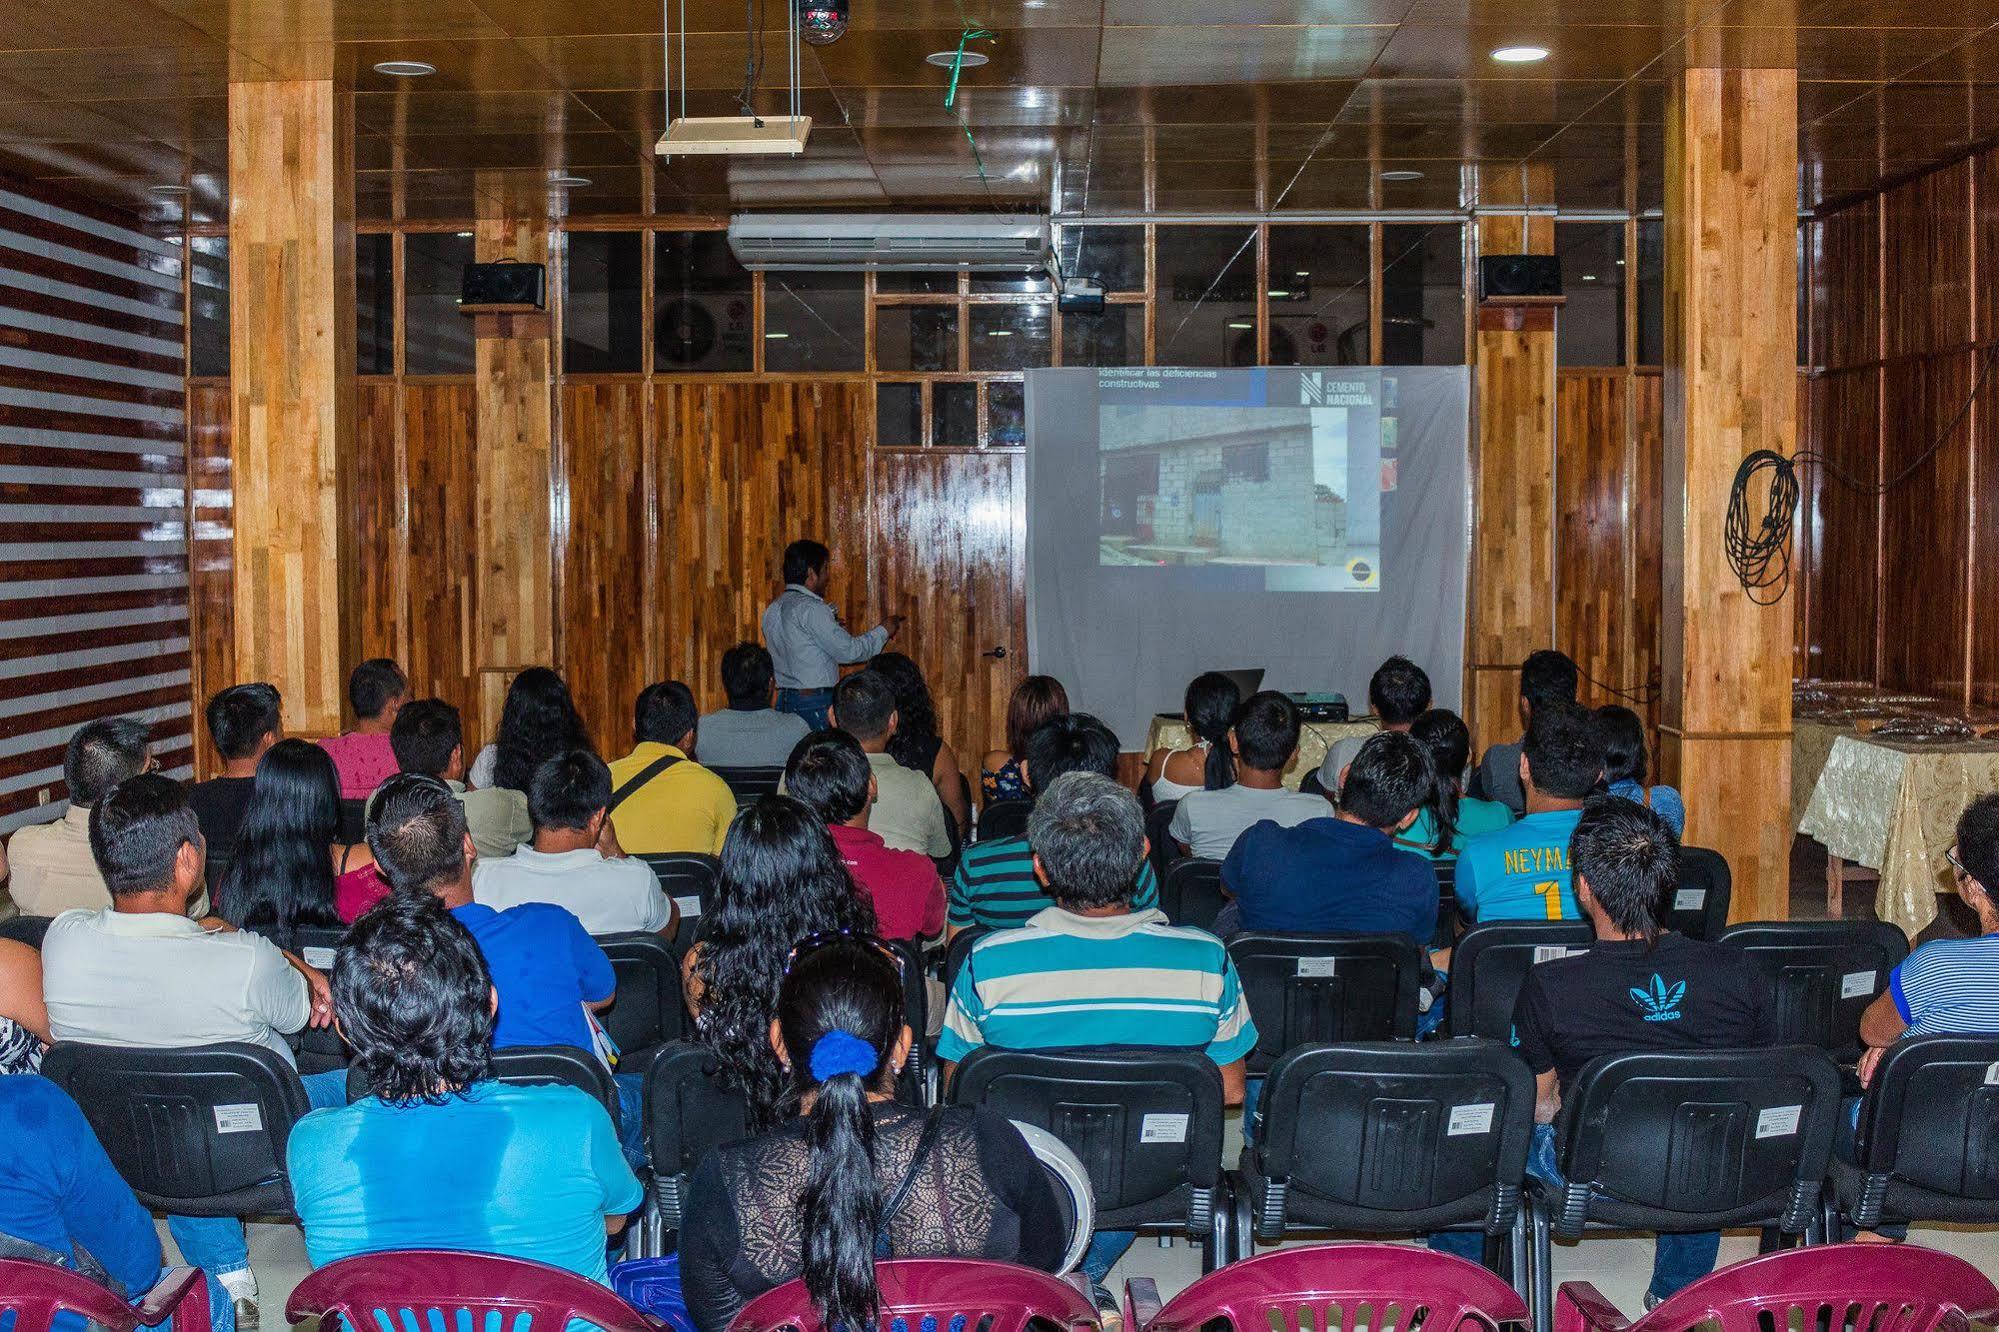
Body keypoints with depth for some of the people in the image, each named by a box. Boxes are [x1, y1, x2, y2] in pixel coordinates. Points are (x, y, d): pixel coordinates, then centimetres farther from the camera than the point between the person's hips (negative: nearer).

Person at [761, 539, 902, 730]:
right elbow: (847, 651, -12)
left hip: (784, 700, 9)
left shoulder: (772, 610, 12)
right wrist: (883, 631, 1)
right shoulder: (810, 608, -15)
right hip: (815, 703, -9)